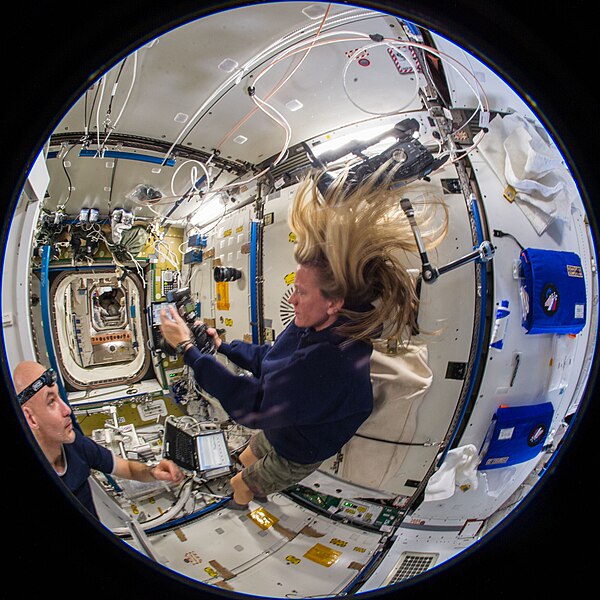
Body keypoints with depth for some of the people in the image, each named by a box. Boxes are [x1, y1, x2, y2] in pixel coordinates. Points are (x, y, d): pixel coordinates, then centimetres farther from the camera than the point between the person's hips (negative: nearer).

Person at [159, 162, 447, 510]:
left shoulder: (331, 366, -46)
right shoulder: (310, 329, -16)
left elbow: (250, 405, -42)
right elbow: (266, 358, 4)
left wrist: (188, 348, -37)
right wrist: (224, 346, 1)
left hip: (293, 458, -6)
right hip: (275, 434, 6)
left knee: (239, 484, 22)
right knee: (246, 461, 32)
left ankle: (240, 503, 58)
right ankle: (260, 492, 65)